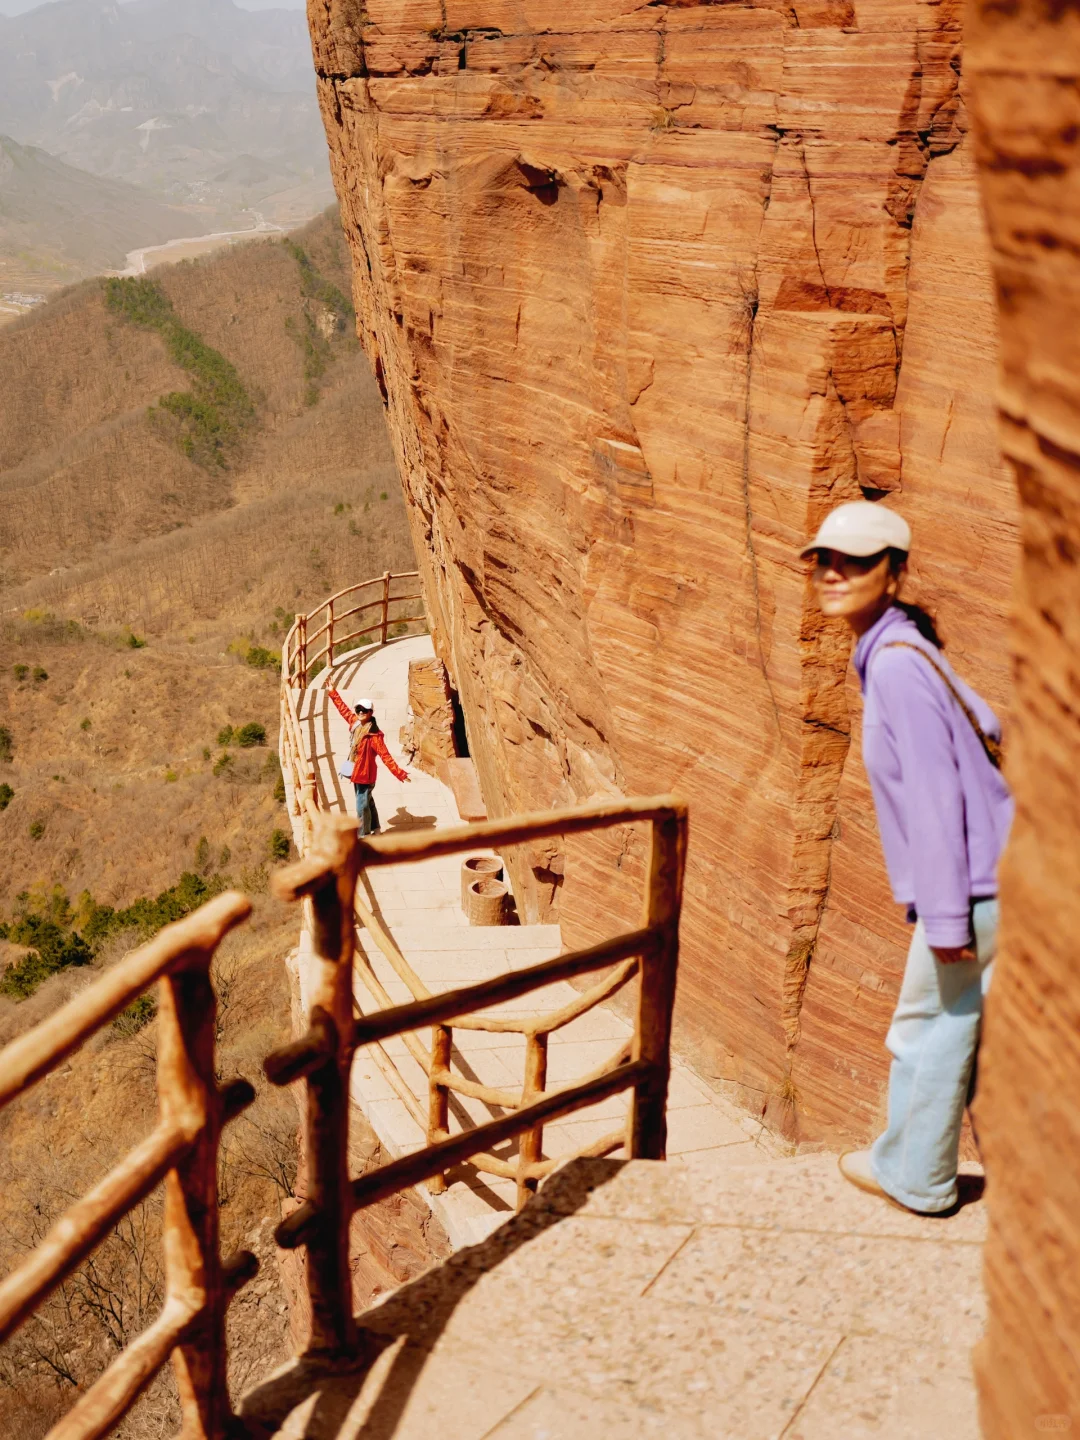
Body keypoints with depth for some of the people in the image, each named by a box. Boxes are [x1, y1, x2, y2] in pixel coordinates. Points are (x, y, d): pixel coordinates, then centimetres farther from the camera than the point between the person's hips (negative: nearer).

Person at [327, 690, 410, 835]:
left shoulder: (374, 735, -22)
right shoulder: (355, 723, -1)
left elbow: (385, 756, -24)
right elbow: (343, 709, 15)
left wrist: (400, 774, -30)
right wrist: (332, 692, 21)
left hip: (365, 774, -8)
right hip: (357, 773, 8)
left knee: (362, 806, -2)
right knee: (368, 802, 24)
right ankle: (375, 829, 41)